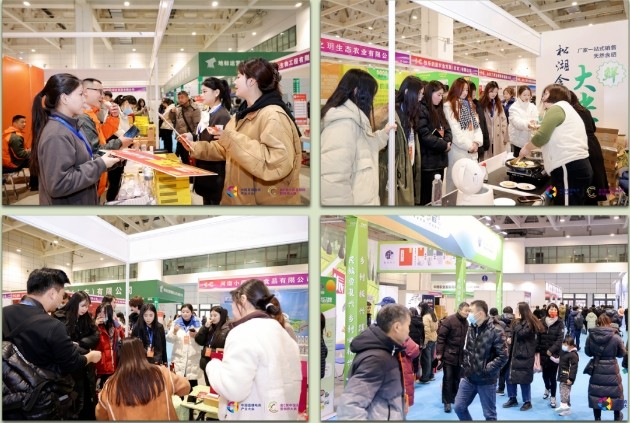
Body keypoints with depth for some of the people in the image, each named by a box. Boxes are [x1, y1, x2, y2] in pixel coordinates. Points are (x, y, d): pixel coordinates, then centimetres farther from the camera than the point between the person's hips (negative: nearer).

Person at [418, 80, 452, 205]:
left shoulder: (438, 110, 16)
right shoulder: (421, 110, -13)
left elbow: (447, 129, 15)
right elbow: (425, 136, -21)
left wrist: (447, 142, -7)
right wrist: (444, 145, -12)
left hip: (440, 159, 9)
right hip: (428, 161, -9)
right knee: (427, 199, -4)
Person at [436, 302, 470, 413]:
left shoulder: (466, 322, 6)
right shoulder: (449, 320, -14)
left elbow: (465, 338, 14)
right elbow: (441, 336, -14)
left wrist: (465, 353, 14)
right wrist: (439, 353, -16)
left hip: (460, 355, 6)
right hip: (448, 355, -6)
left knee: (457, 378, 12)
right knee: (448, 378, -2)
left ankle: (455, 398, 24)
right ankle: (447, 402, 3)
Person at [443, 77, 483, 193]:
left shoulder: (469, 105, 18)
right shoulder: (448, 106, -7)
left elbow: (476, 125, 12)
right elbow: (454, 130, -12)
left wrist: (477, 142, -5)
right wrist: (468, 145, -10)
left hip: (472, 150, 7)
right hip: (458, 150, -7)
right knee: (456, 184, -2)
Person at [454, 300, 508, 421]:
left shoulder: (495, 332, -14)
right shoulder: (470, 329, 7)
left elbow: (503, 356, -15)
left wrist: (486, 369, -18)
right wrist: (465, 365, 5)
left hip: (486, 380, -6)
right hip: (468, 377, 6)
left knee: (489, 414, 5)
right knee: (459, 407, 10)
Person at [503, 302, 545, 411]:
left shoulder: (530, 323, -12)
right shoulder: (518, 321, 12)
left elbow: (521, 334, -24)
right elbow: (512, 333, 22)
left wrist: (517, 322, -17)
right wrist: (509, 338, 4)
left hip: (524, 355, -8)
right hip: (514, 353, 8)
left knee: (524, 378, -3)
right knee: (510, 376, 9)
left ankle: (527, 402, 7)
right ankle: (512, 399, 21)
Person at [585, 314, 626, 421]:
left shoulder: (590, 336, -10)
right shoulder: (615, 337, -16)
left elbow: (587, 352, 3)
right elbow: (622, 353, -1)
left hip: (596, 369, 1)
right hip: (612, 370, -1)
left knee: (596, 393, 13)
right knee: (616, 392, 18)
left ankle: (597, 418, 20)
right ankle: (617, 417, 33)